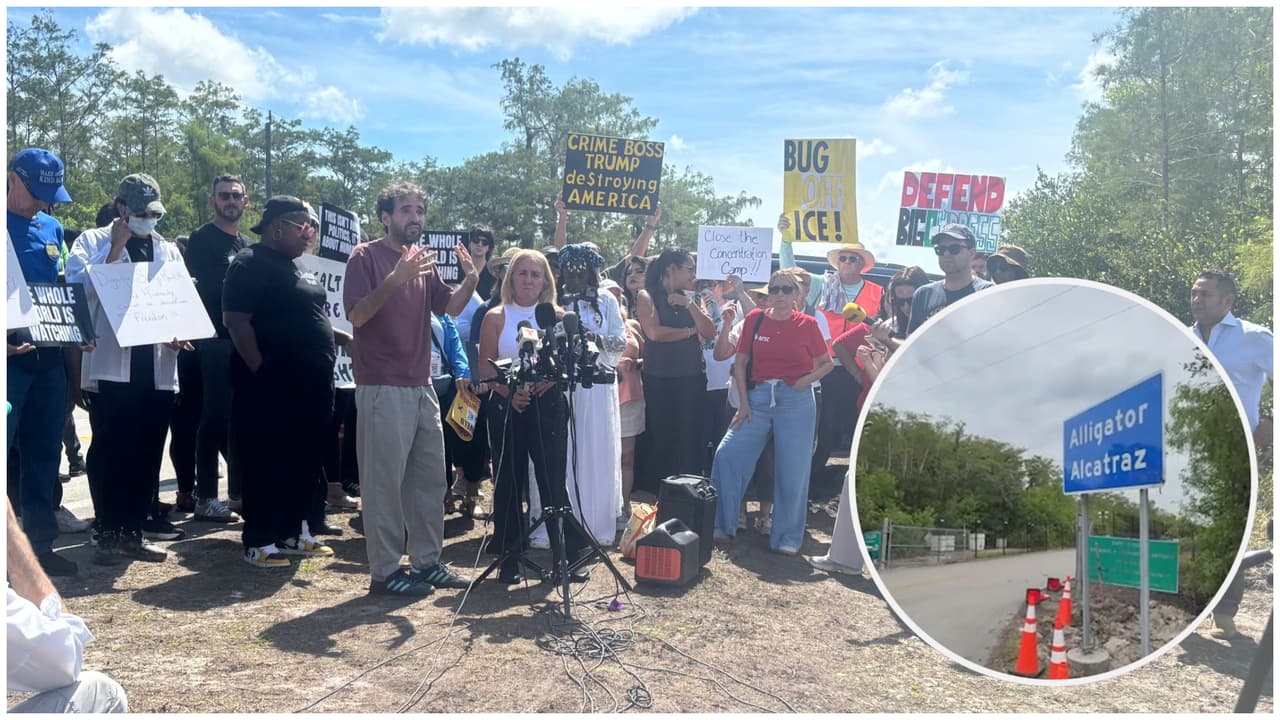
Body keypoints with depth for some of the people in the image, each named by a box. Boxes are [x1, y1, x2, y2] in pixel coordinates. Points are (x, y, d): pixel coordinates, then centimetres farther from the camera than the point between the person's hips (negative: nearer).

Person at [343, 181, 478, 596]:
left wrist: (471, 279, -9)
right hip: (382, 387, -8)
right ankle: (385, 571, 5)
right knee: (385, 480, -3)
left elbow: (451, 307, 10)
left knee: (431, 477, 11)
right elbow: (355, 315, -16)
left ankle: (427, 562, 21)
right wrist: (395, 278, -27)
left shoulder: (423, 259, 14)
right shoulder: (366, 256, -6)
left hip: (422, 386, 8)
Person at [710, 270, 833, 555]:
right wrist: (743, 403, -1)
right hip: (758, 396, 2)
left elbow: (827, 363, 9)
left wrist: (808, 379, -10)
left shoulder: (807, 324, 0)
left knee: (792, 470, 1)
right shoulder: (755, 318, 3)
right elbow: (740, 362, 6)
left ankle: (787, 538, 16)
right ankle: (721, 525, 8)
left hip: (795, 400, -2)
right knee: (727, 454, -7)